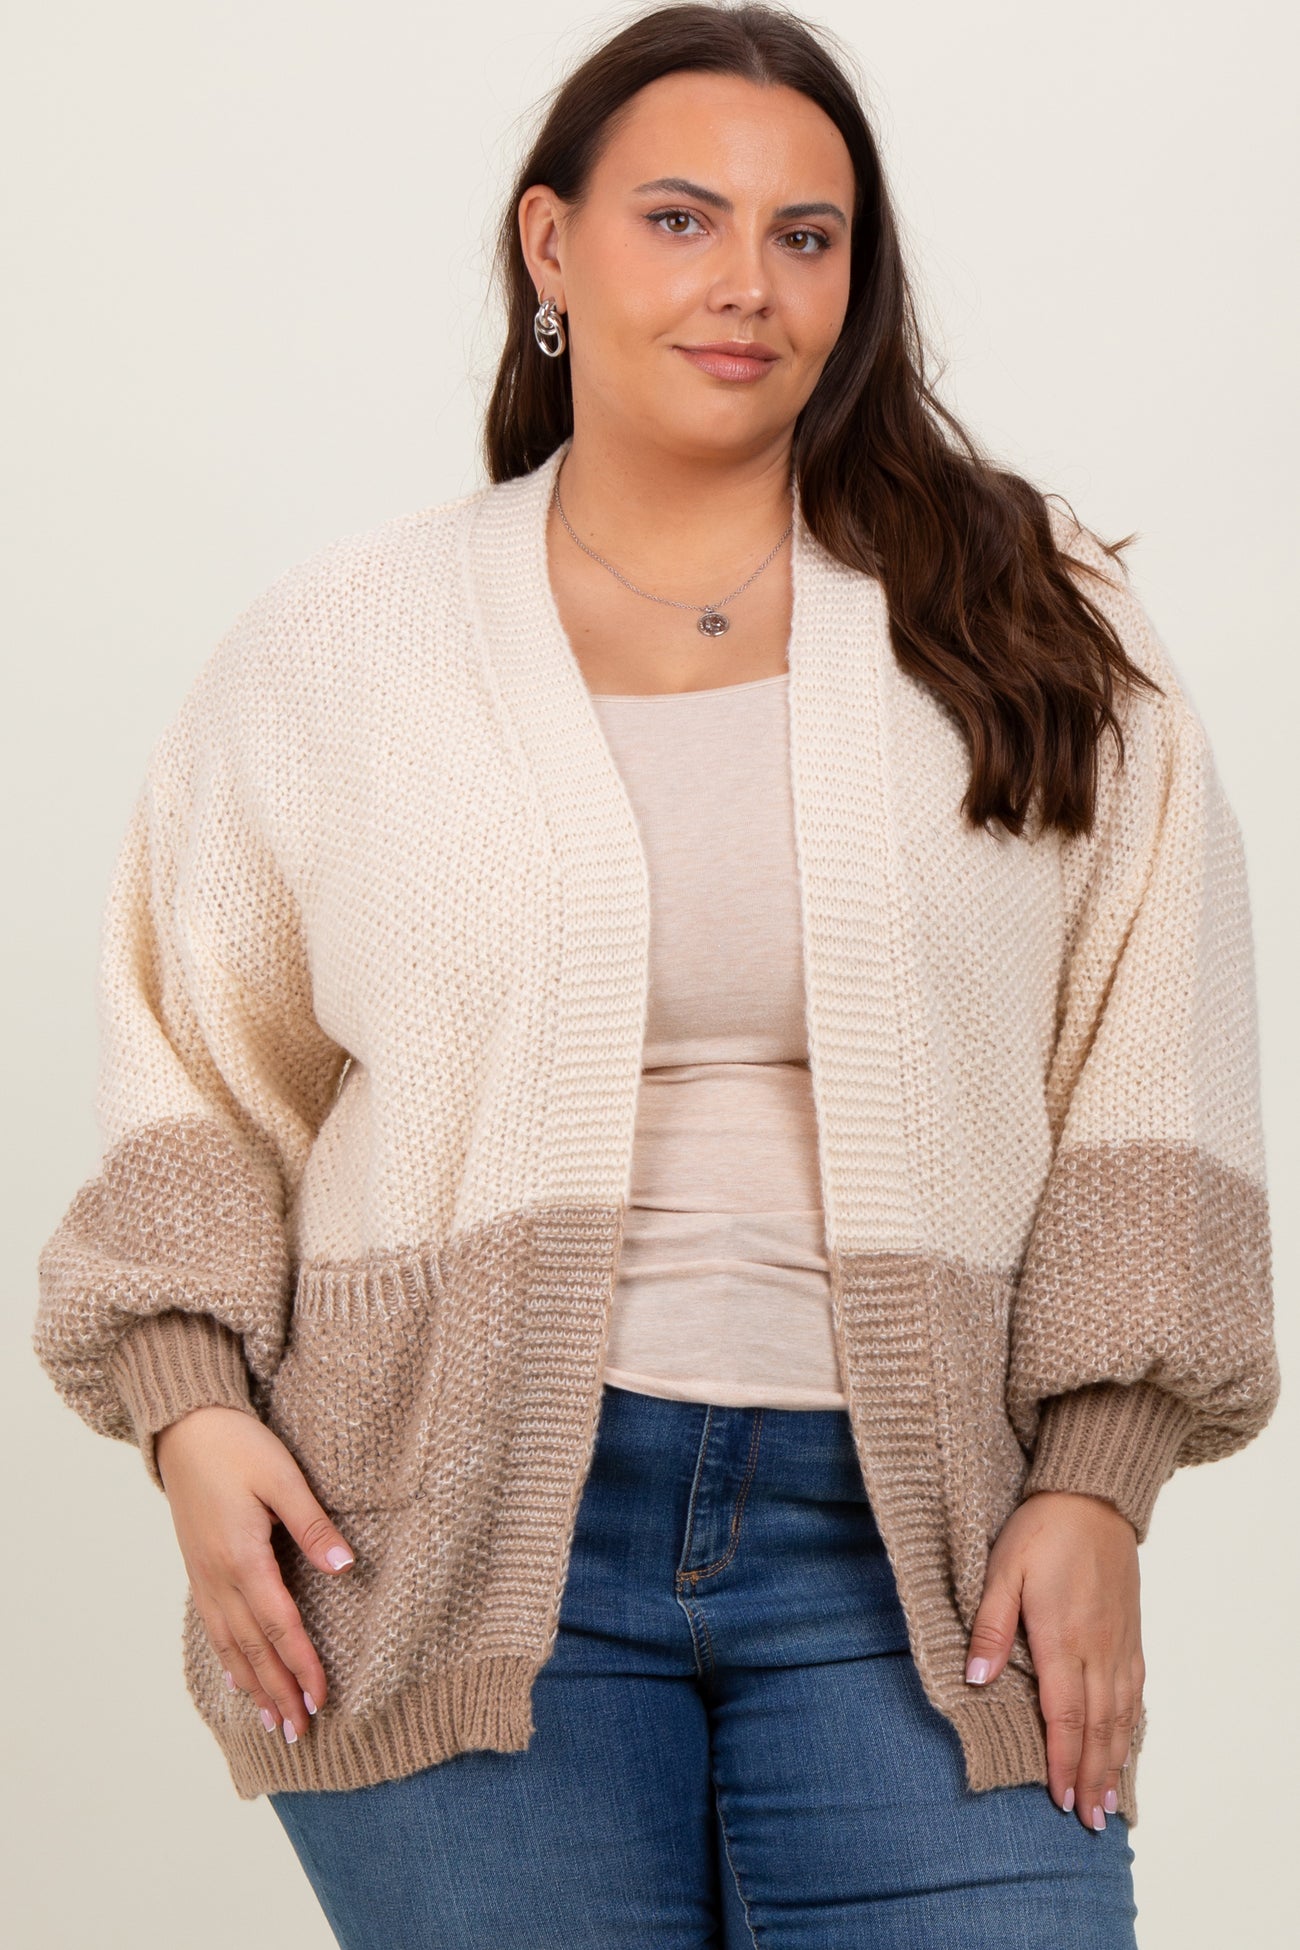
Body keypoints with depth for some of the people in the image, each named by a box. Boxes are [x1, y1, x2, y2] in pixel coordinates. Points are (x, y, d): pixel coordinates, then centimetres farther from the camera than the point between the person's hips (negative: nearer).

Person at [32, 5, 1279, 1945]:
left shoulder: (1037, 635, 7)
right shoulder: (339, 652, 7)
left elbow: (1147, 1091, 6)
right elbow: (198, 1066, 13)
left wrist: (1092, 1488, -1)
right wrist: (193, 1409, -1)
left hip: (911, 1536, 0)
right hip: (467, 1541, 0)